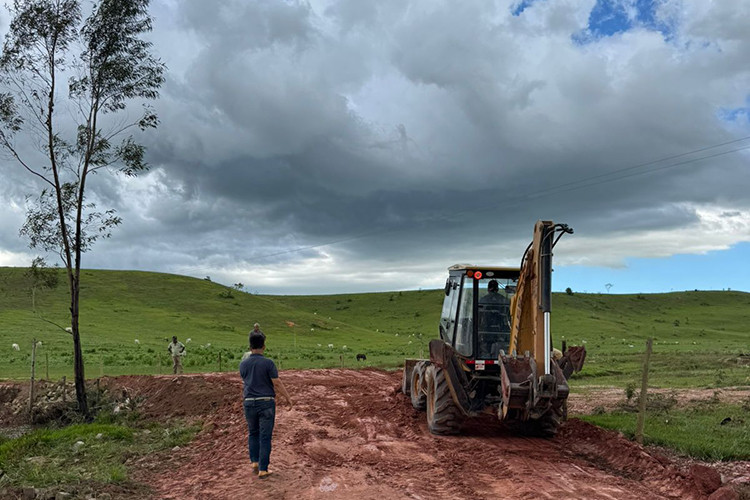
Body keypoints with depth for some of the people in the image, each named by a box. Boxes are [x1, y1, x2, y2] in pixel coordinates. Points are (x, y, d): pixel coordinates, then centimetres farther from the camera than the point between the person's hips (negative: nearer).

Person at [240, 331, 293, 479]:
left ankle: (255, 461, 19)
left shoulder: (243, 364, 0)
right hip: (266, 403, -3)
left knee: (253, 433, 23)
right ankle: (263, 469, 3)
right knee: (265, 437, 3)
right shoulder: (268, 363, -12)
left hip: (249, 403, 3)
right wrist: (288, 398, 1)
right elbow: (277, 383, -11)